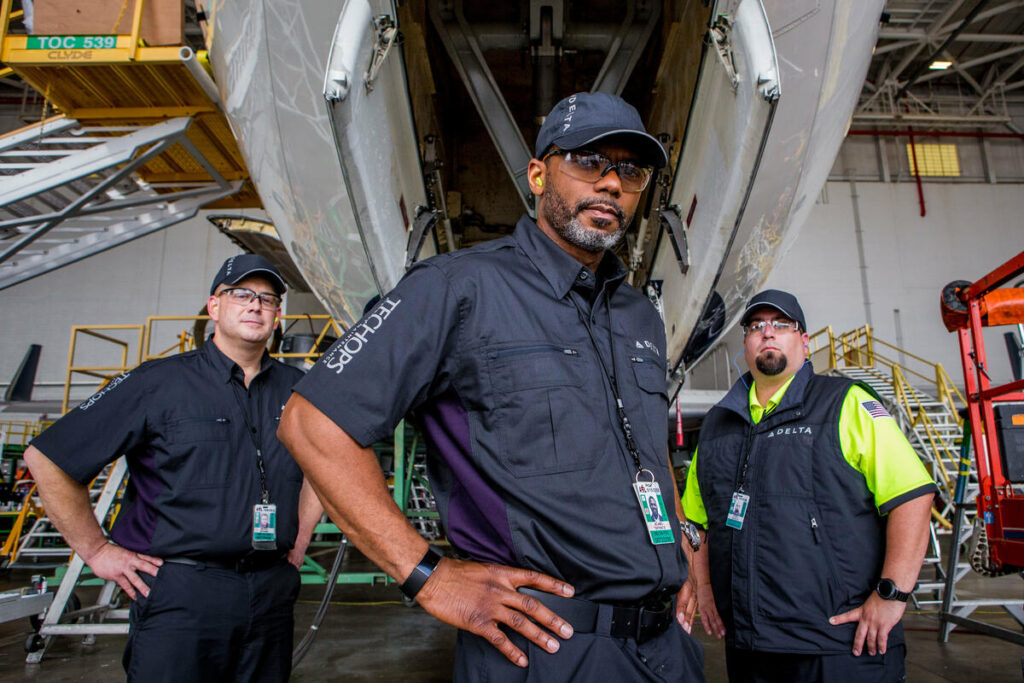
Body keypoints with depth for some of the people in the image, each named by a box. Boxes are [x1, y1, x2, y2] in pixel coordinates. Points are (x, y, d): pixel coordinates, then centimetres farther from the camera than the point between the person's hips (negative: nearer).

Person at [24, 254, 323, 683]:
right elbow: (48, 458, -3)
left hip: (272, 591, 4)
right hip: (179, 592, -4)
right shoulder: (158, 382, -6)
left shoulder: (295, 389, 6)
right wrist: (95, 550, -1)